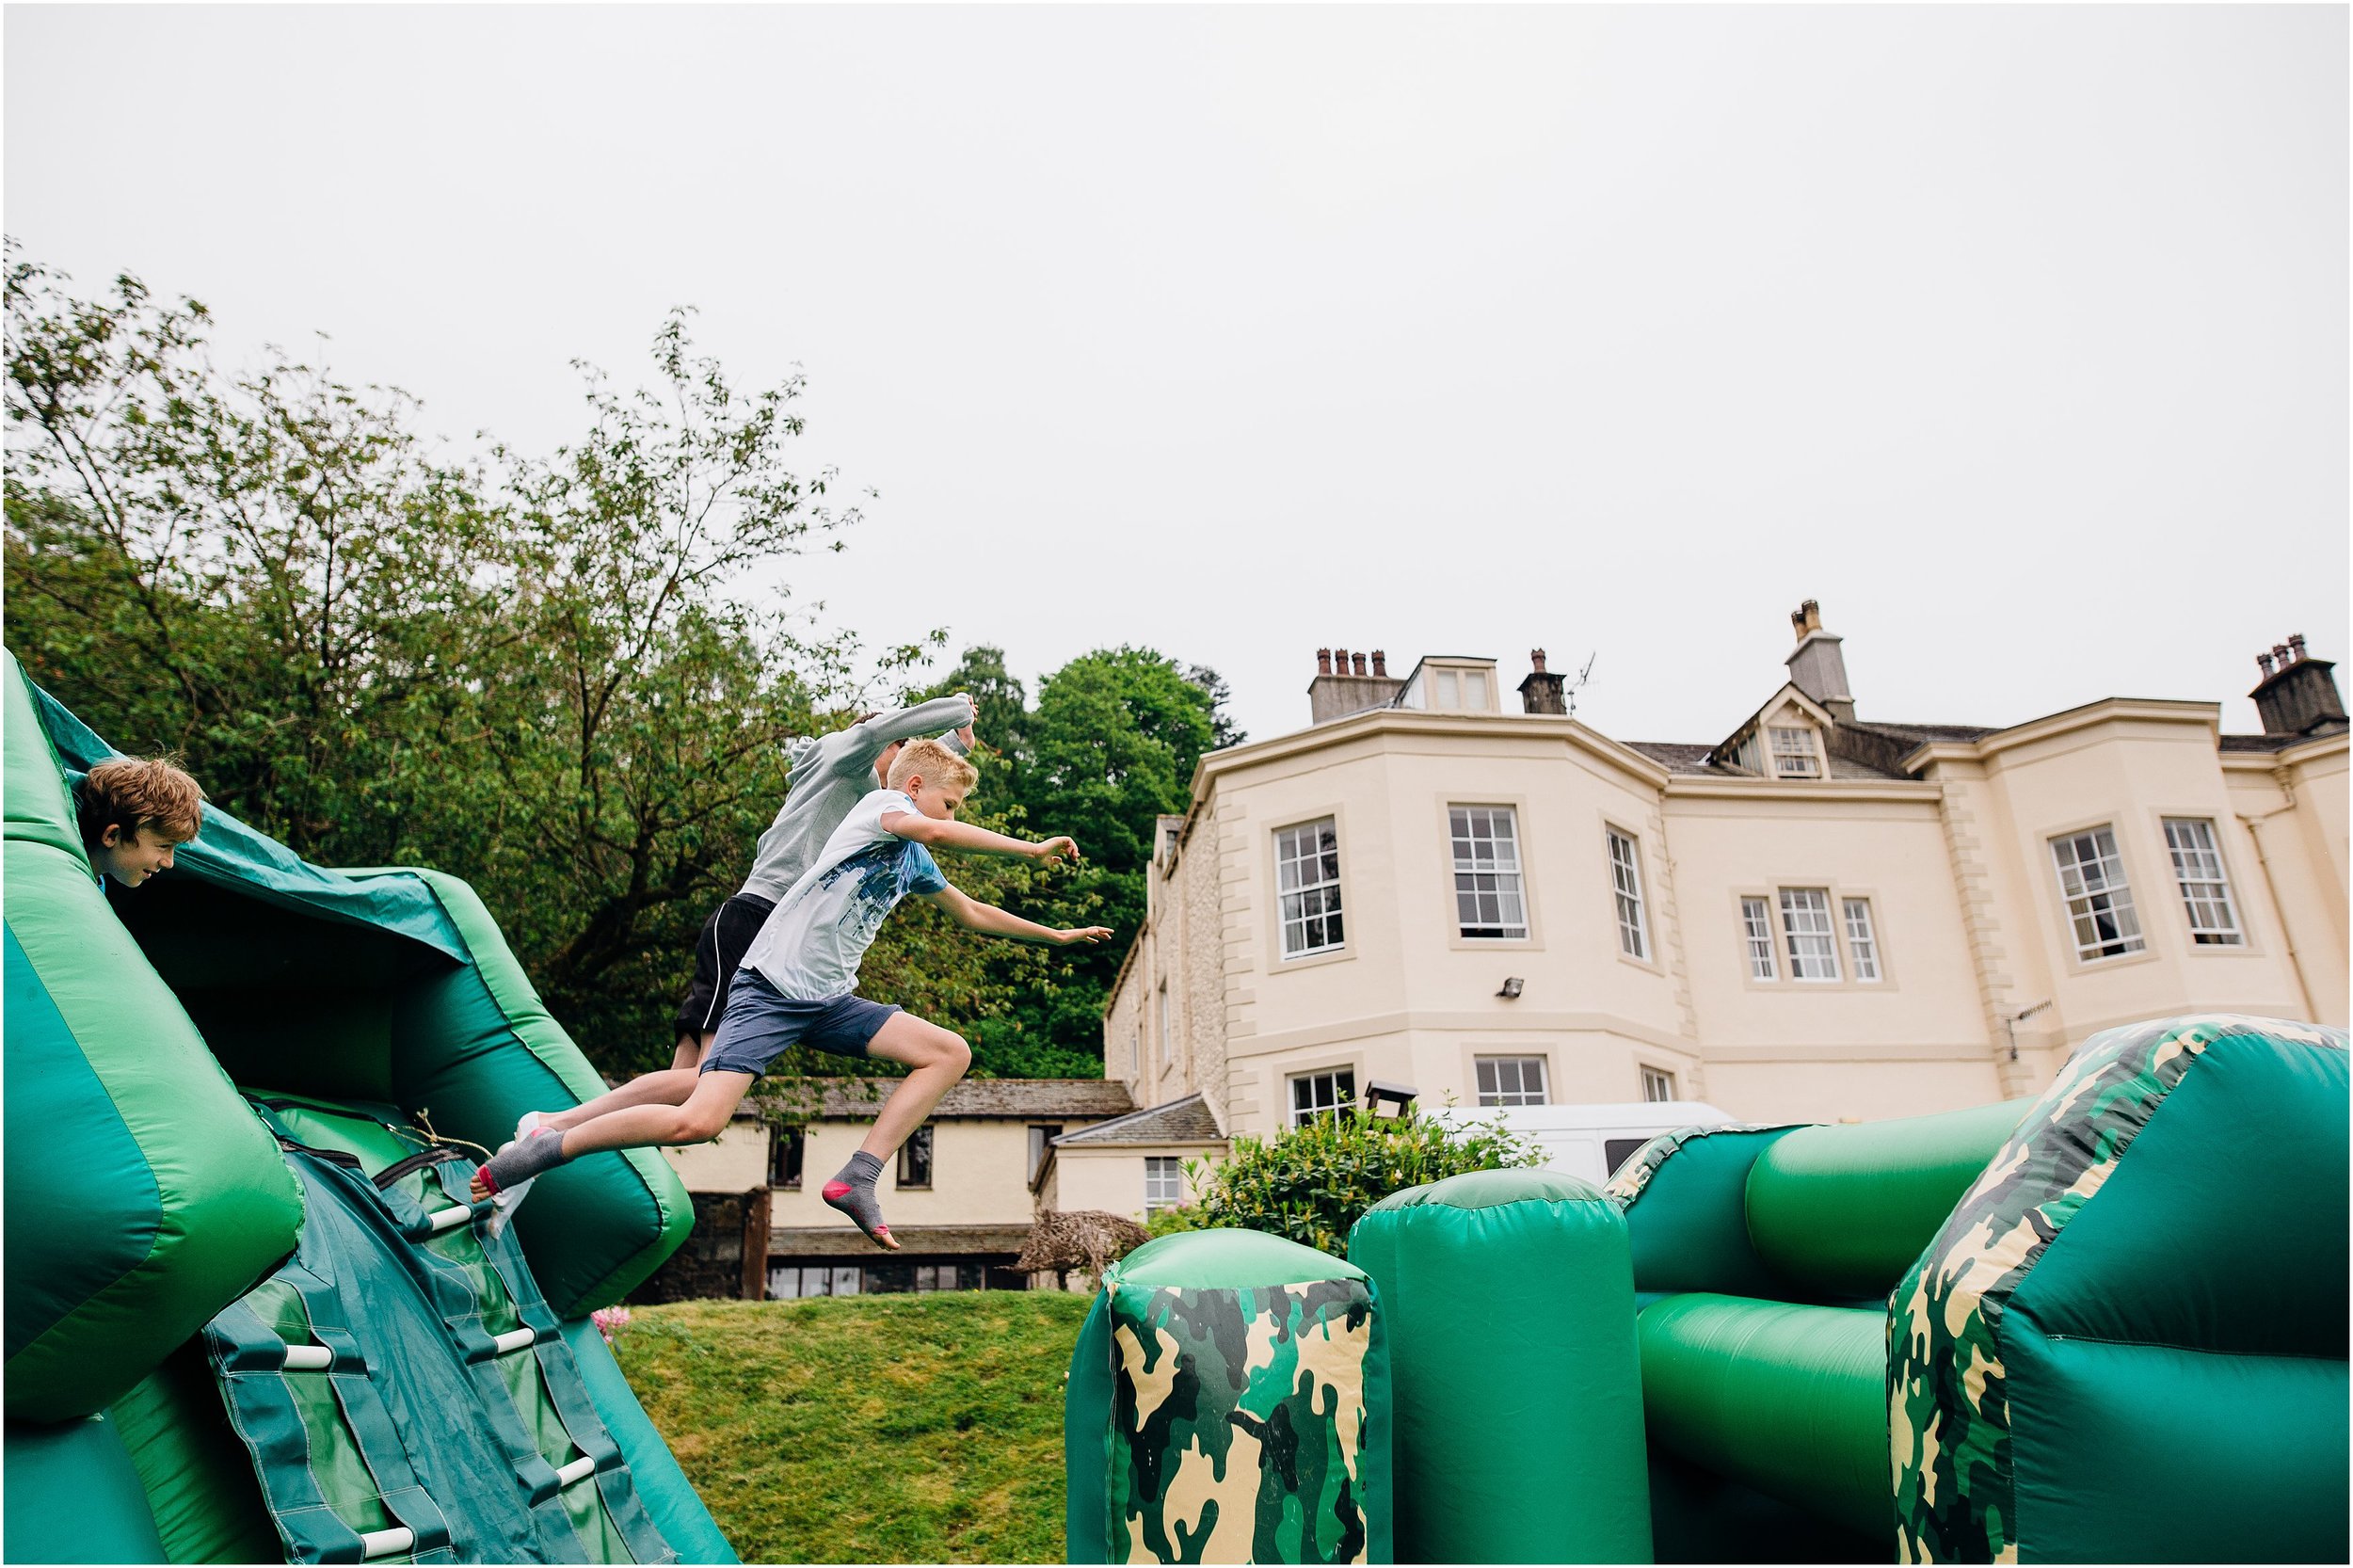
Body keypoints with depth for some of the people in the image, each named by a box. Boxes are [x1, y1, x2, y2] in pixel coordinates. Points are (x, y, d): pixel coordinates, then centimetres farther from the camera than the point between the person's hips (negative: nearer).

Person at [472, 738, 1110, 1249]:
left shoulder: (916, 863, 20)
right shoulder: (880, 804, -4)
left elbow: (973, 914, 32)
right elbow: (937, 832, -26)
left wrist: (1056, 934, 33)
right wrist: (1033, 849, -19)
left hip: (830, 1002, 9)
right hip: (771, 987, -8)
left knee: (950, 1052, -3)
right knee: (698, 1122, -21)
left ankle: (856, 1180, -9)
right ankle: (544, 1148, 0)